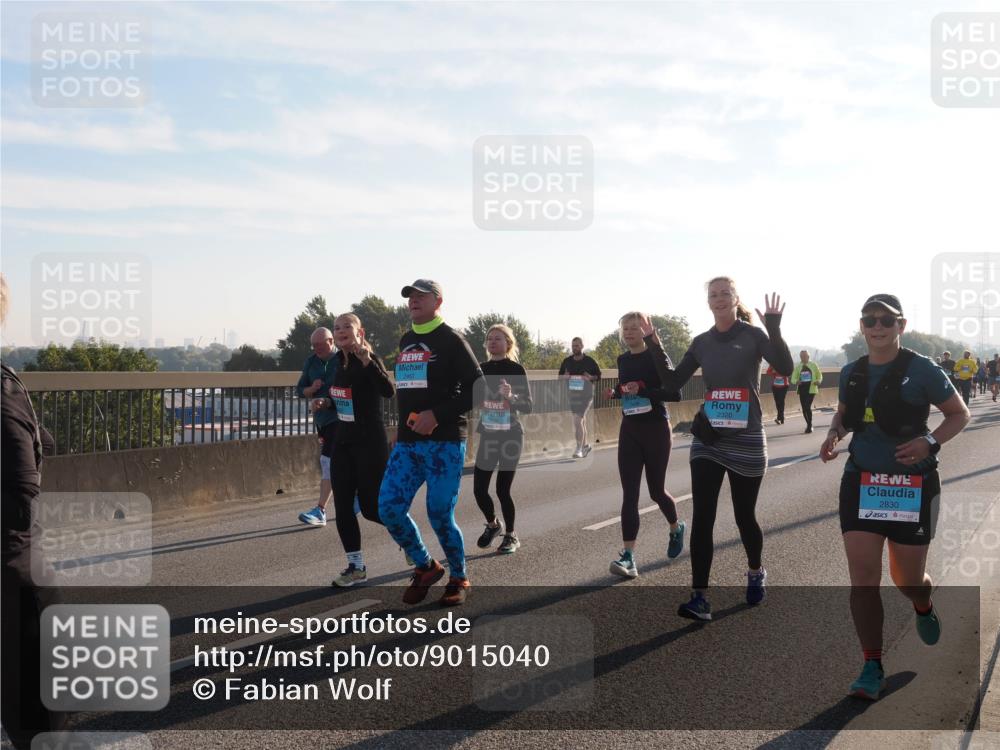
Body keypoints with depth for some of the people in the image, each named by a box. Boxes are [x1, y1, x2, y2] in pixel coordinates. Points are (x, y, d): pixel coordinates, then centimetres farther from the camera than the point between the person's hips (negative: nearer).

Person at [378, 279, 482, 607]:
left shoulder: (450, 340, -5)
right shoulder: (406, 341, 16)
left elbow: (477, 389, -11)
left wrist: (437, 415, -18)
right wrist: (402, 428, 17)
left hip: (444, 442, -6)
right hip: (407, 443, 6)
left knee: (440, 516, -4)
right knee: (389, 508, -4)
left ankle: (459, 579, 19)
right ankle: (425, 566, 18)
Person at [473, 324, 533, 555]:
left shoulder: (515, 369, -7)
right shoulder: (481, 369, 6)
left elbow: (527, 407, -10)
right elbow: (474, 401, 12)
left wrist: (510, 396, -28)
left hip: (510, 436, -4)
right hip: (487, 435, 4)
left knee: (502, 489, -4)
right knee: (479, 488, 1)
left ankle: (511, 536, 18)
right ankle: (493, 524, 30)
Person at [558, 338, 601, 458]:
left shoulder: (589, 361, -1)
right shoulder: (567, 361, 8)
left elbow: (598, 376, 4)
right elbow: (560, 376, 15)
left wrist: (590, 377, -16)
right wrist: (565, 377, -7)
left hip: (585, 394, -5)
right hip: (571, 393, 5)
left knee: (578, 420, -16)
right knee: (581, 420, 17)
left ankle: (579, 449, -14)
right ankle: (586, 444, 33)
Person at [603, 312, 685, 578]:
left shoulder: (657, 357, -9)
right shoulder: (623, 360, 9)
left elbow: (675, 394, -17)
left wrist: (642, 390, -26)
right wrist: (615, 392, 3)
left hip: (655, 430, -5)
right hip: (629, 430, 5)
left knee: (656, 490, 8)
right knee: (629, 494, -5)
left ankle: (676, 528, 40)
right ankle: (628, 556, -9)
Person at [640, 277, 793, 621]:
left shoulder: (753, 335, -5)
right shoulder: (702, 342, 7)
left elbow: (785, 368, -19)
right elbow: (672, 382, 6)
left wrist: (774, 328, -29)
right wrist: (654, 345, -2)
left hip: (746, 440, -3)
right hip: (707, 439, 3)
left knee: (744, 515, 11)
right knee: (702, 517, -6)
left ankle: (756, 573, 39)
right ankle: (699, 598, -6)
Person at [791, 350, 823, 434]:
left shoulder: (813, 365, 4)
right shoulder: (797, 367, 7)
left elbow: (819, 375, 11)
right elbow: (793, 378, 2)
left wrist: (818, 381, -11)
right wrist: (796, 382, -22)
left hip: (811, 389, -3)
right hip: (802, 389, 3)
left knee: (808, 407, -15)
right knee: (804, 408, 7)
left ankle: (809, 426, -5)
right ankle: (809, 425, 26)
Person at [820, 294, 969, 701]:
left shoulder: (921, 369, -10)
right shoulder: (851, 372, 3)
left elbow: (959, 414, -1)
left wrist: (930, 442, -18)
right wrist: (835, 432, -2)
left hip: (912, 486, -3)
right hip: (861, 483, 3)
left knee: (907, 579, 9)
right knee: (862, 574, -7)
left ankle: (924, 607, 48)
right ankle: (872, 667, 1)